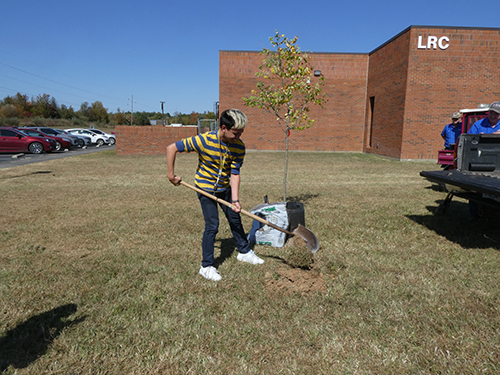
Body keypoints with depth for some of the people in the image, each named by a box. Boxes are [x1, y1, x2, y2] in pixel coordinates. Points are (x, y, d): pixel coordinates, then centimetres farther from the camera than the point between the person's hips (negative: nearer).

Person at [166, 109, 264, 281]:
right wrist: (171, 175, -16)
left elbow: (234, 174, -15)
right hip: (206, 188, -5)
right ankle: (206, 266, 9)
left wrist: (235, 200, -25)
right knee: (212, 226, -6)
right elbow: (171, 148, -22)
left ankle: (244, 252, 37)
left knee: (235, 219, 15)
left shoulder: (239, 146, -16)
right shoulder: (204, 140, -28)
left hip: (225, 188, 5)